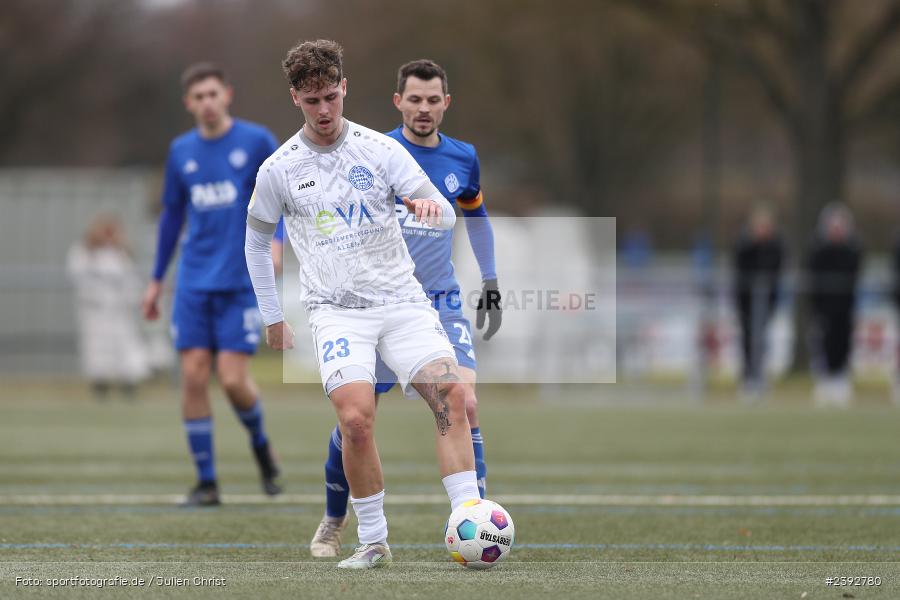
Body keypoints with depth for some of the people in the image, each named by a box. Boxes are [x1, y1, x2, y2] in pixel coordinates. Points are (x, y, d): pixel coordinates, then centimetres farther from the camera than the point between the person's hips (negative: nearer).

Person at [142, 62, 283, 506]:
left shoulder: (256, 141, -3)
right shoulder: (181, 152, 8)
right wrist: (157, 280, 19)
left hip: (241, 281, -3)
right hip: (194, 282, 3)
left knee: (233, 379, -10)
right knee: (193, 374, -5)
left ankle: (259, 443, 22)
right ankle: (206, 481, 3)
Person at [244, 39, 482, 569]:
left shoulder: (381, 149, 3)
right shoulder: (279, 170, 3)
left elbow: (448, 216, 1)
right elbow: (257, 241, 18)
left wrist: (430, 207, -24)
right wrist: (273, 318, 17)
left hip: (402, 300, 1)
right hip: (337, 309, -1)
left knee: (451, 394, -19)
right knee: (356, 419, -22)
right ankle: (374, 541, -8)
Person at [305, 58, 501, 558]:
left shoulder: (462, 159, 5)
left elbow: (476, 217, 22)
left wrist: (490, 284, 22)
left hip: (442, 306, 2)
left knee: (465, 407, -18)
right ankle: (333, 522, 27)